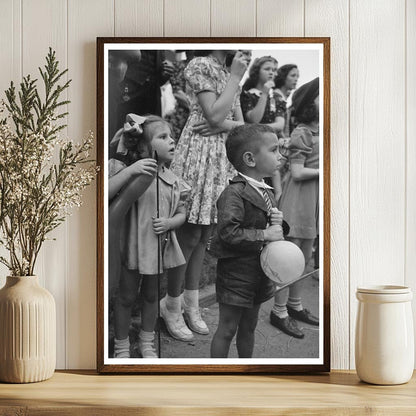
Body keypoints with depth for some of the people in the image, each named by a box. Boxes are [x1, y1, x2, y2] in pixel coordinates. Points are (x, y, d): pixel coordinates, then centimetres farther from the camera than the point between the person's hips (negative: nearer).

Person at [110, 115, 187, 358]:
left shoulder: (172, 179, 4)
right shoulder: (130, 172, -13)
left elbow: (181, 213, 11)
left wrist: (169, 223, -11)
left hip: (160, 245, 5)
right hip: (133, 245, -5)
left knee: (152, 295, 20)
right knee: (127, 297, 10)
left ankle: (147, 343, 39)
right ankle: (122, 347, 28)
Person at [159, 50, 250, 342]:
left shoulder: (230, 74, 17)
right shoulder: (199, 65, -7)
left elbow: (241, 124, 11)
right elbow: (215, 115, -18)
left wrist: (224, 124, -11)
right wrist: (236, 75, -11)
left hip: (222, 157, 8)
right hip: (199, 156, -7)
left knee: (204, 234, 10)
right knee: (189, 235, -3)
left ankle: (191, 303, 19)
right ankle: (172, 305, 10)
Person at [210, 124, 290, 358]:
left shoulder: (266, 192, 8)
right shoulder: (234, 193, -21)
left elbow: (273, 230, 18)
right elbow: (228, 233, -29)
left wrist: (279, 224, -5)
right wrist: (264, 235, -26)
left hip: (260, 272, 8)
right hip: (236, 272, -8)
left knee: (249, 327, 20)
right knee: (227, 329, 3)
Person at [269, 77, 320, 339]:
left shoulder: (319, 130, 11)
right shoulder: (302, 133, -14)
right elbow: (297, 173, -17)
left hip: (314, 199, 8)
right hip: (300, 198, -8)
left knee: (305, 257, 16)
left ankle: (294, 305, 29)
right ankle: (279, 312, 8)